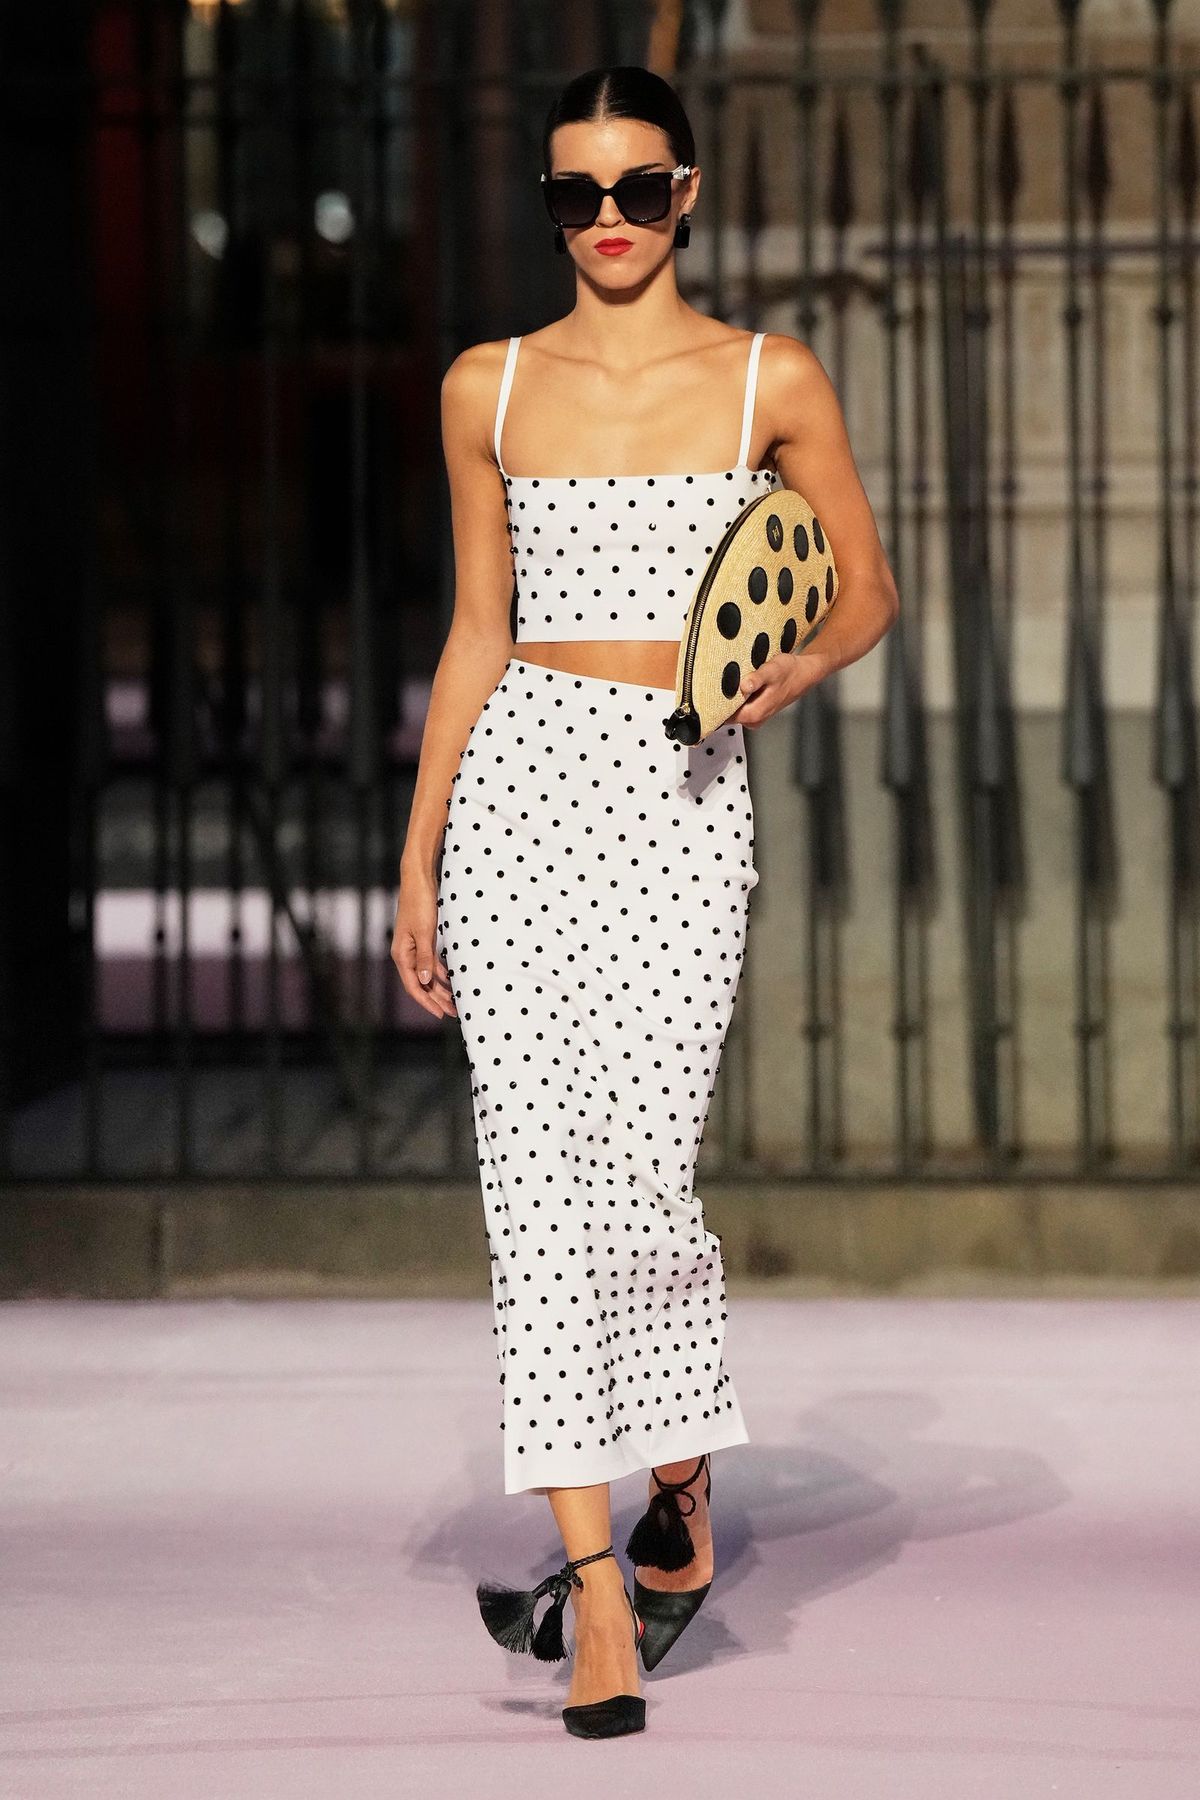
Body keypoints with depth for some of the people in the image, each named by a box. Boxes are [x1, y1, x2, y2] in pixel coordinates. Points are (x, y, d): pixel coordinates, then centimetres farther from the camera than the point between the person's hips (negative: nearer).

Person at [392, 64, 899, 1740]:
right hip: (519, 782, 2)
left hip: (679, 798, -2)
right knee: (538, 1166, -6)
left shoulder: (771, 383, 4)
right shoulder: (490, 388, 10)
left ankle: (680, 1497, 19)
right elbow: (477, 634, 14)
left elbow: (869, 587, 11)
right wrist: (417, 863, 11)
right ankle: (602, 1598, -4)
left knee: (639, 1171, -10)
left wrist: (793, 670, -11)